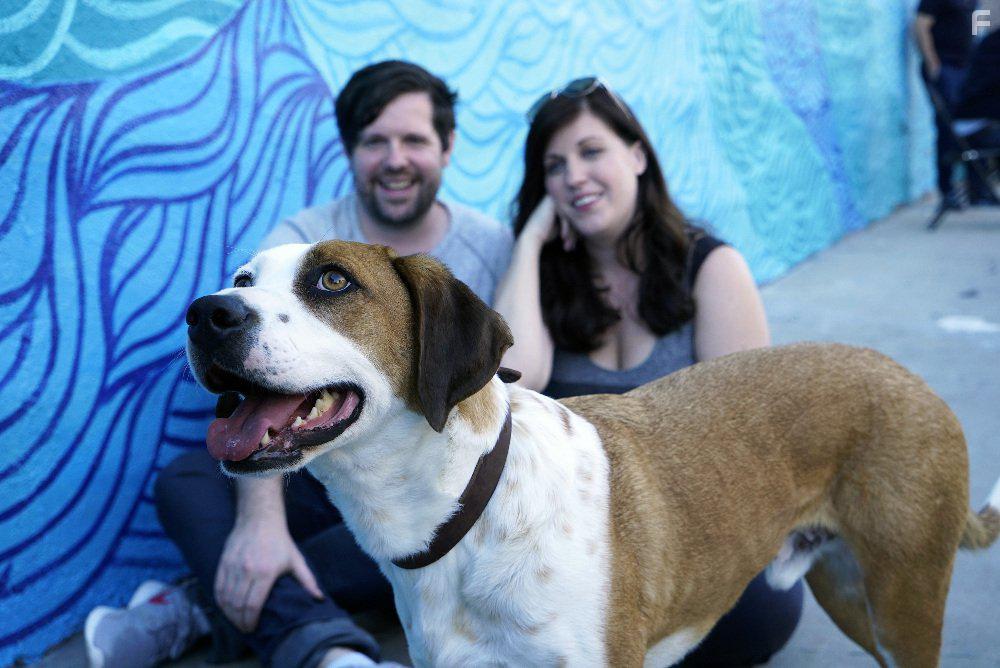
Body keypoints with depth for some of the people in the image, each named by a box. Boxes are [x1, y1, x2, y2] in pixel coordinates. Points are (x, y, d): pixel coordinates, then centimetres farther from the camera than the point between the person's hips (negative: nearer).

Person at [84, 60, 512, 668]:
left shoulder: (494, 250, -1)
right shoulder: (302, 242, -5)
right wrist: (261, 515, -36)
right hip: (317, 475, 0)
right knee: (184, 481, -25)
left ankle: (202, 611, -30)